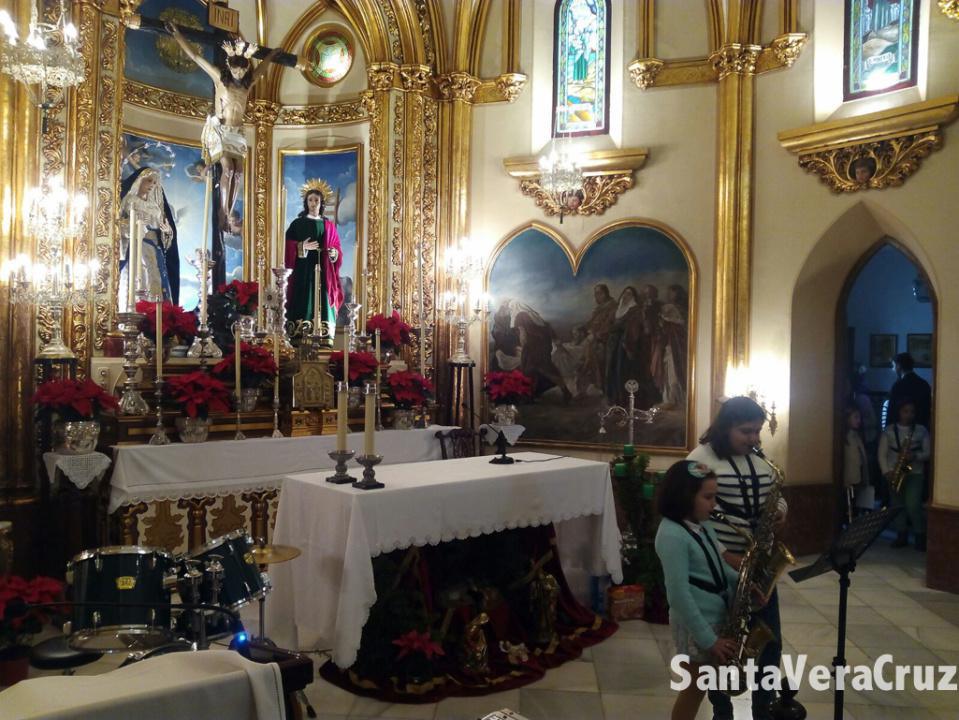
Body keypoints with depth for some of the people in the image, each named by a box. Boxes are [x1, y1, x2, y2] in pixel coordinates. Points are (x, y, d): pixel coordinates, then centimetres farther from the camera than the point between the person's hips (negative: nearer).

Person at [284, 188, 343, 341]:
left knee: (324, 299, -3)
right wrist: (302, 247, -17)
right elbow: (288, 246, -1)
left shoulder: (329, 225, 14)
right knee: (304, 300, -9)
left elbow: (337, 247, 12)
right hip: (303, 270, -2)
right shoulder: (298, 223, 6)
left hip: (323, 270, 2)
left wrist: (334, 253, -9)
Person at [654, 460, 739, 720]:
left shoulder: (702, 525, 6)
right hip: (695, 624, -8)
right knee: (695, 688, 6)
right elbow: (679, 594, -24)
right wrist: (708, 639, -20)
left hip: (717, 617, 8)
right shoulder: (671, 536, -23)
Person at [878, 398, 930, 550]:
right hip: (894, 473, 2)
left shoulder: (921, 430, 4)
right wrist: (887, 471, -9)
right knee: (897, 505, 6)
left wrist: (915, 456, -18)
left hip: (915, 473, -2)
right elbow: (882, 454, 2)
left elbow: (928, 452, 2)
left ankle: (920, 536, 3)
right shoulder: (889, 430, 4)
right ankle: (902, 535, 16)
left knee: (913, 505, -13)